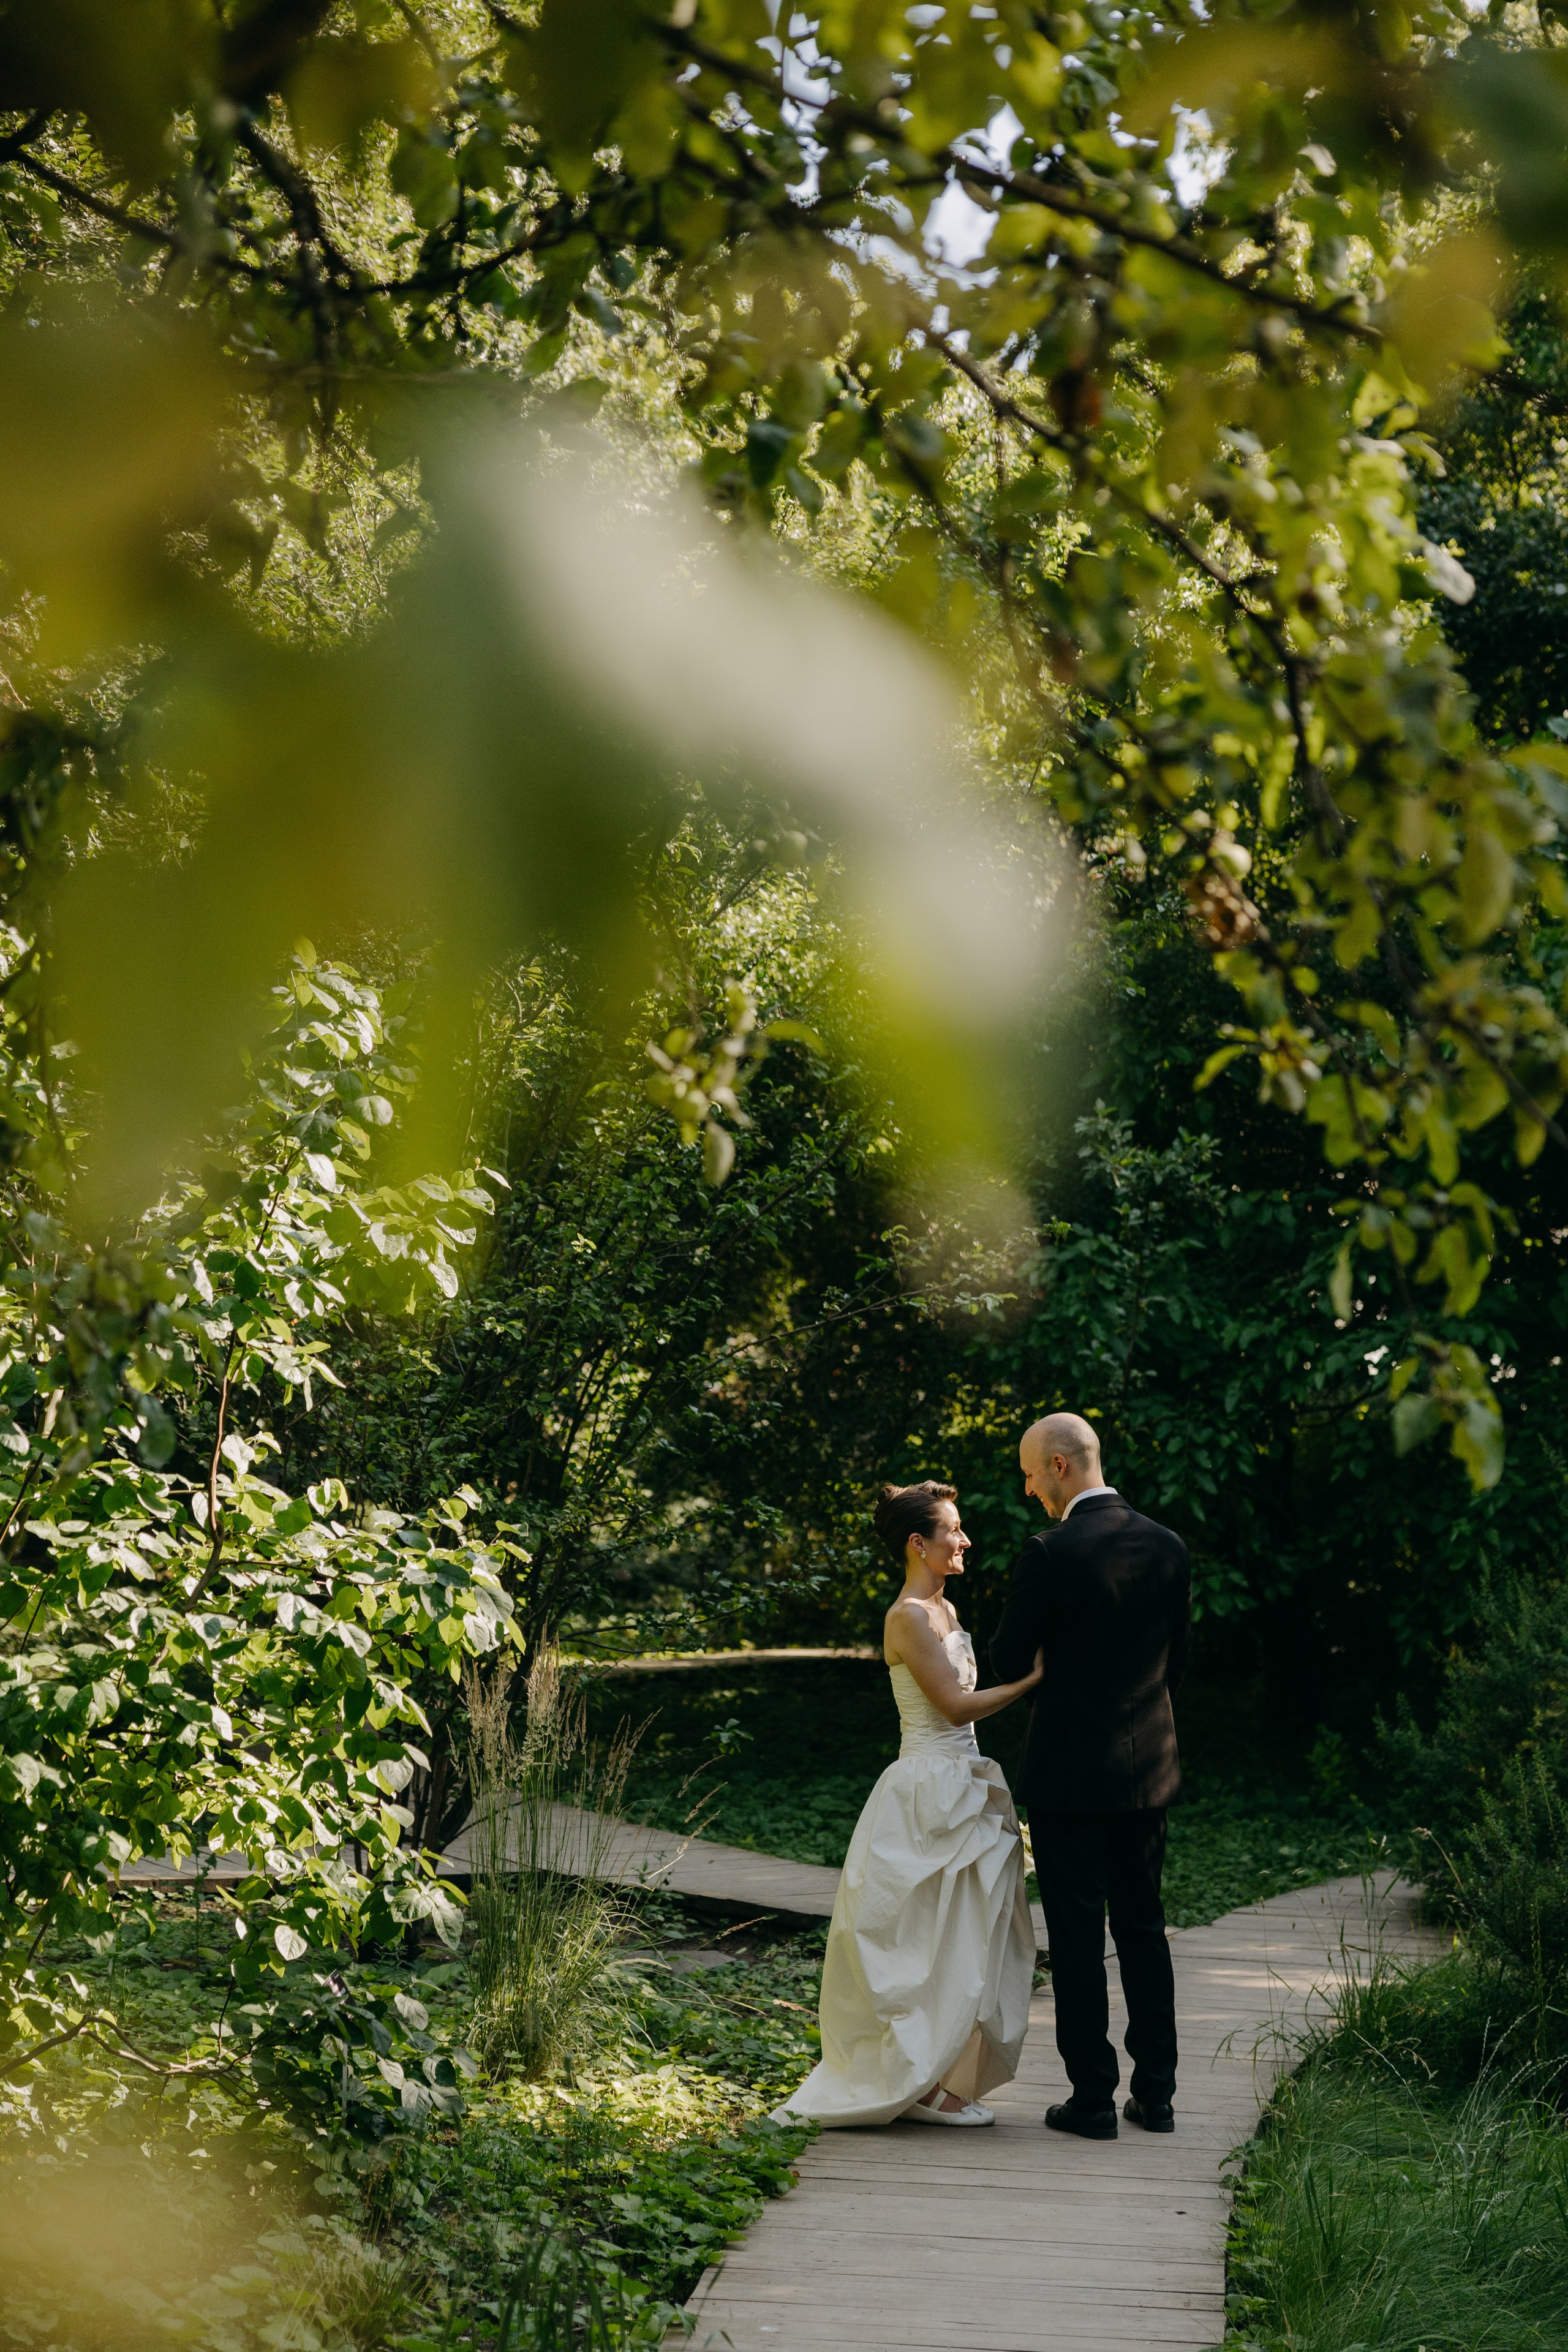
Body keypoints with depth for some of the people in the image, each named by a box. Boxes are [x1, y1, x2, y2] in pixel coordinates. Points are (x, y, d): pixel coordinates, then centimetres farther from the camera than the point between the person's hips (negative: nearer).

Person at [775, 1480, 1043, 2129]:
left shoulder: (944, 1610, 14)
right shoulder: (909, 1618, -15)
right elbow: (956, 1705, -18)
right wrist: (1035, 1676, -17)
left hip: (959, 1793, 9)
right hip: (931, 1796, -9)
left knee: (963, 1946, 10)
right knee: (940, 1945, -4)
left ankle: (941, 2085, 16)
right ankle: (920, 2087, 4)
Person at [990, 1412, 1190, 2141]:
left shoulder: (1051, 1554, -16)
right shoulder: (1167, 1547, 2)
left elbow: (1006, 1657, -7)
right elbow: (1177, 1657, 11)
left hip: (1068, 1772, -6)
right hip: (1148, 1767, 6)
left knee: (1077, 1938, 2)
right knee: (1143, 1929, 14)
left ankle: (1093, 2100, 5)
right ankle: (1155, 2094, 17)